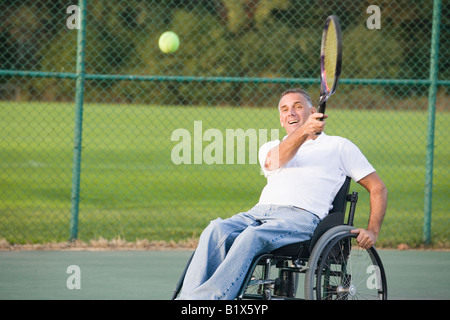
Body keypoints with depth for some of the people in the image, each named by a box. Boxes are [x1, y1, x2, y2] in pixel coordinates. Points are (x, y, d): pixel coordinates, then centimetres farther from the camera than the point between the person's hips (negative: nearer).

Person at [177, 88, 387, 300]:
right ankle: (188, 299, -44)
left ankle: (207, 298, -50)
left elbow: (377, 188, 19)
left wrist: (372, 231, 3)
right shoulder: (271, 147, 29)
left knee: (252, 236, -37)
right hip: (259, 212, 4)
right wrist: (303, 131, -19)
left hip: (301, 216, -4)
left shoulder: (339, 146, 22)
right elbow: (274, 161, 1)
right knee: (215, 231, -30)